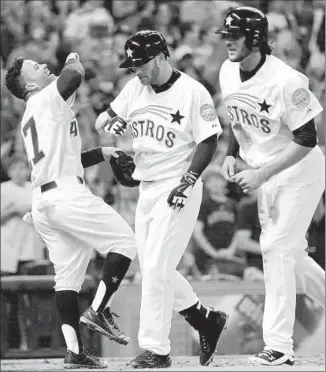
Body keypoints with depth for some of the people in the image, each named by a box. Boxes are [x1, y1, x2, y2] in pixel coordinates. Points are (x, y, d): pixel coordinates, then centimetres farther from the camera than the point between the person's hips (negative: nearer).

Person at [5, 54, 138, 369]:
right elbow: (75, 76, -19)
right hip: (67, 195, -9)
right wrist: (73, 60, 3)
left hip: (41, 201, 9)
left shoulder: (28, 119, 26)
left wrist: (101, 153, 26)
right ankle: (99, 310, -7)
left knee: (67, 274, 7)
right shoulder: (48, 98, 0)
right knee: (124, 240, -1)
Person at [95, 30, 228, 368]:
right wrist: (110, 123, -14)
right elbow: (101, 121, 10)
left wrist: (188, 181, -21)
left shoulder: (192, 92, -13)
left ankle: (155, 351, -6)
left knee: (156, 268, -11)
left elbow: (208, 141, -12)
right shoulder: (135, 88, 6)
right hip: (146, 189, 8)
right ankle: (205, 319, 29)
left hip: (177, 191, -8)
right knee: (153, 269, 11)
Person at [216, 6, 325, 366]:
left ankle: (278, 346, -9)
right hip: (266, 176, 8)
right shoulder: (228, 73, -3)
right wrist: (230, 154, -2)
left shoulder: (286, 81, -27)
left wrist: (261, 174, -26)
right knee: (290, 254, 12)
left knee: (277, 249, -12)